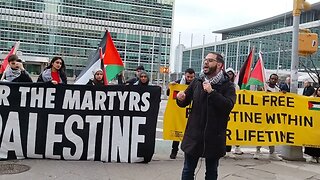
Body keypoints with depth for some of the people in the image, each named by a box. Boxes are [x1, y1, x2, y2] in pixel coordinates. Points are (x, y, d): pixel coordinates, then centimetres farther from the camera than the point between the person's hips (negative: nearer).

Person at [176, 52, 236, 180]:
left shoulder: (228, 86, -5)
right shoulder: (197, 82, 5)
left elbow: (228, 105, -20)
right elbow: (185, 102, 12)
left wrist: (211, 92, -24)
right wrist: (181, 99, -10)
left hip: (214, 136, -2)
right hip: (194, 134, 3)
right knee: (188, 170, 11)